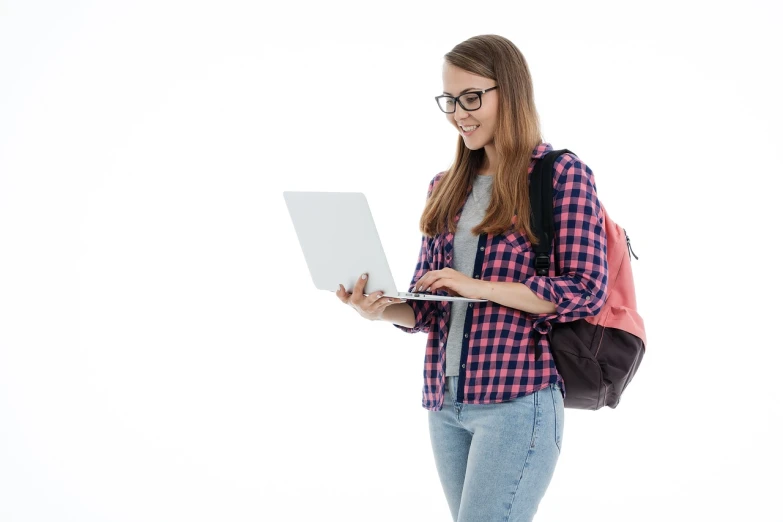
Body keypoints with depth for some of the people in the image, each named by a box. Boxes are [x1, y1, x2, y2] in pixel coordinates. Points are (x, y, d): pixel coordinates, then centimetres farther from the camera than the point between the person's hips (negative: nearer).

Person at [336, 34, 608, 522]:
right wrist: (384, 309, -7)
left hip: (519, 399, -6)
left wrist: (479, 287, -18)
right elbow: (426, 305, 16)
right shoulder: (446, 187, 15)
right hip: (445, 402, 6)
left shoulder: (564, 175, -3)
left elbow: (586, 291, -10)